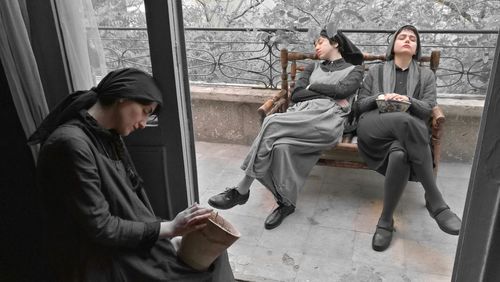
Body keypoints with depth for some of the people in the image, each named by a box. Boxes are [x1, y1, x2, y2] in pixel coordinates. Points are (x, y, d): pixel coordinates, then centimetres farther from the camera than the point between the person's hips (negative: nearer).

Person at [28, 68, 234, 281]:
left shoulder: (109, 137, 4)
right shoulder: (71, 143, -24)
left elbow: (131, 198, 5)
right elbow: (100, 228, -24)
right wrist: (170, 228, -19)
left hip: (131, 252, 8)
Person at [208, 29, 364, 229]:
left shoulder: (354, 70, 22)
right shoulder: (313, 67, 32)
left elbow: (343, 90, -2)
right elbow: (296, 94, 14)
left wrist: (313, 87, 9)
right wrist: (330, 94, 6)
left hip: (328, 118, -4)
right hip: (301, 112, 4)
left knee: (273, 123, -29)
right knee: (281, 144, -33)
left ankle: (242, 191, -19)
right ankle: (285, 203, -15)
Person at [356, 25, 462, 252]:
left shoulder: (426, 75, 24)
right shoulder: (376, 71, 23)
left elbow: (428, 108, 9)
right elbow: (360, 105, 15)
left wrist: (408, 101, -12)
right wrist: (378, 98, -7)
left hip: (407, 131, 2)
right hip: (373, 128, -1)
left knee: (400, 155, -41)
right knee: (405, 121, -41)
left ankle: (386, 221, -28)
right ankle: (435, 202, -39)